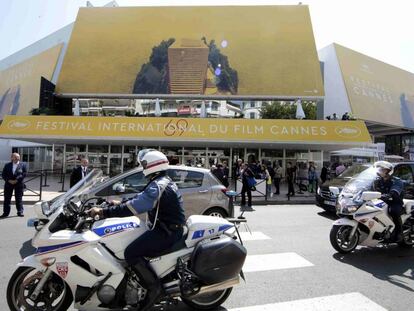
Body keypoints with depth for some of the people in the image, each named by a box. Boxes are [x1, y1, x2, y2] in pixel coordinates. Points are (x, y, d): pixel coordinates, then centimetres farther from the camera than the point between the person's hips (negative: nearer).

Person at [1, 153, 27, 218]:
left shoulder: (23, 165, 4)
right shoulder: (7, 165, 11)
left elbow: (24, 174, -5)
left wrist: (16, 180, -15)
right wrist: (9, 180, -12)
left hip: (19, 184, -2)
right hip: (8, 183, 2)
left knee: (19, 198, 2)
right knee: (7, 198, 5)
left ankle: (20, 212, 8)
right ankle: (6, 213, 11)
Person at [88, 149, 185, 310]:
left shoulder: (158, 186, -20)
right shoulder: (164, 181, 14)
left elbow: (135, 206, -29)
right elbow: (140, 198, 23)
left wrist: (104, 212, -25)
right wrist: (120, 203, 22)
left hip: (167, 231, -11)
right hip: (167, 228, 11)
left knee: (131, 253, -18)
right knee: (132, 243, 20)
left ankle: (154, 287, -8)